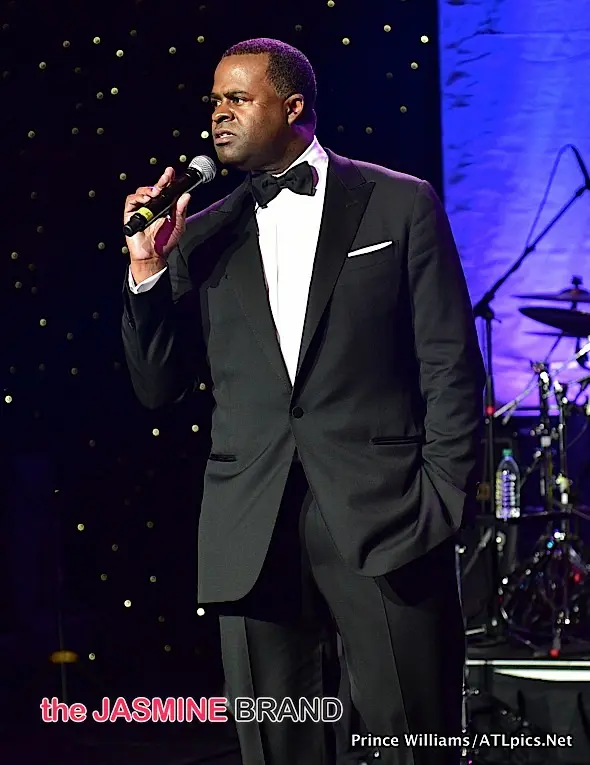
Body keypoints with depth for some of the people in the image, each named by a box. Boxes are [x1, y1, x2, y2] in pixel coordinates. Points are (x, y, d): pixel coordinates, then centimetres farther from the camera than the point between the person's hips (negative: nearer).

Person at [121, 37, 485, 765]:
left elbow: (450, 366, 2)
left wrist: (444, 503, -7)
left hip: (383, 519, -3)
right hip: (253, 536, 3)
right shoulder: (203, 238, 14)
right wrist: (147, 270, 0)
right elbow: (159, 389, 12)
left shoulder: (400, 205, 5)